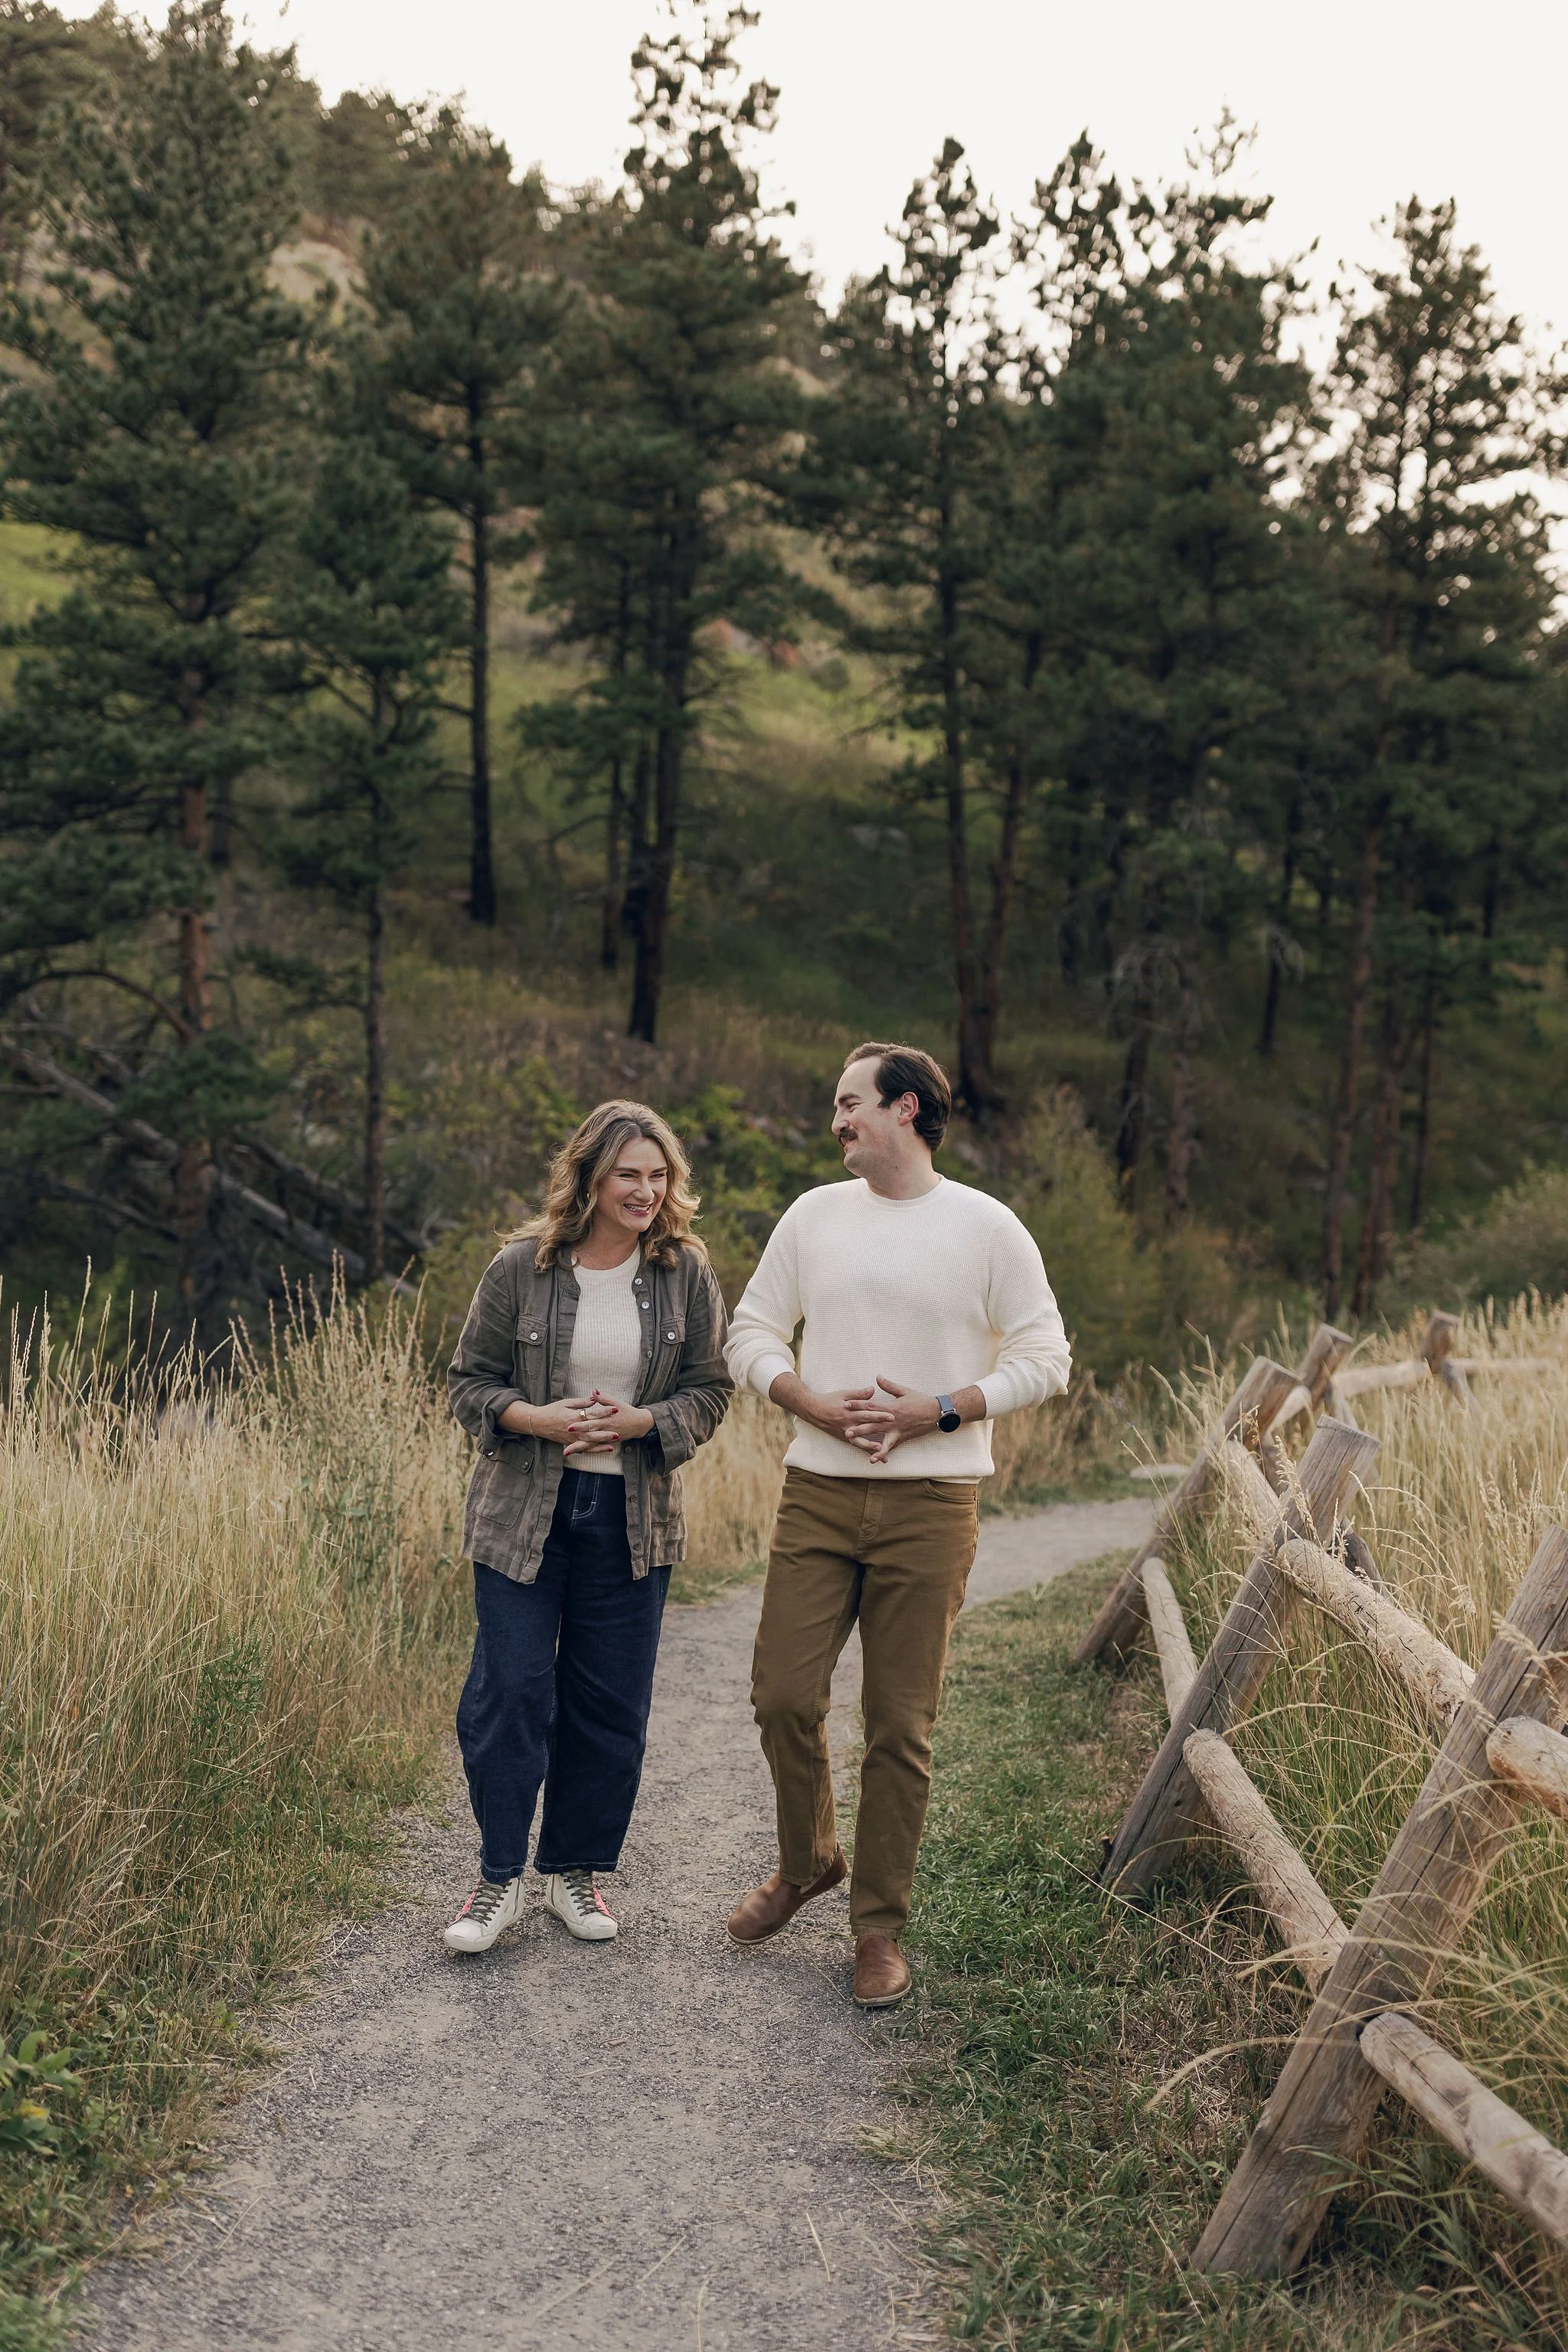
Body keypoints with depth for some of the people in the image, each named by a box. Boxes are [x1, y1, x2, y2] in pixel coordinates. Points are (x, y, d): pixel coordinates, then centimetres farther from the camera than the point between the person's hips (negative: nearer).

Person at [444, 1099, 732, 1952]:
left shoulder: (687, 1276, 0)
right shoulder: (520, 1269, -5)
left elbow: (709, 1390, 3)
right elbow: (469, 1381, 0)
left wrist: (639, 1423, -16)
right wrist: (540, 1420, -18)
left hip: (633, 1519, 2)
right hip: (523, 1514, -2)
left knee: (610, 1702, 8)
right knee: (509, 1690, -2)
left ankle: (575, 1869, 25)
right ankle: (500, 1875, 14)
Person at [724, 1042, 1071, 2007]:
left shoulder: (986, 1228, -2)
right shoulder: (814, 1215, 8)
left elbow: (1045, 1358, -1)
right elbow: (752, 1334, 10)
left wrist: (940, 1410, -14)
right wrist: (813, 1403, -9)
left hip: (931, 1503, -3)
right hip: (817, 1492, 3)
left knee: (901, 1727, 3)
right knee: (784, 1696, 2)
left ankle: (881, 1929, 19)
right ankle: (808, 1860, 30)